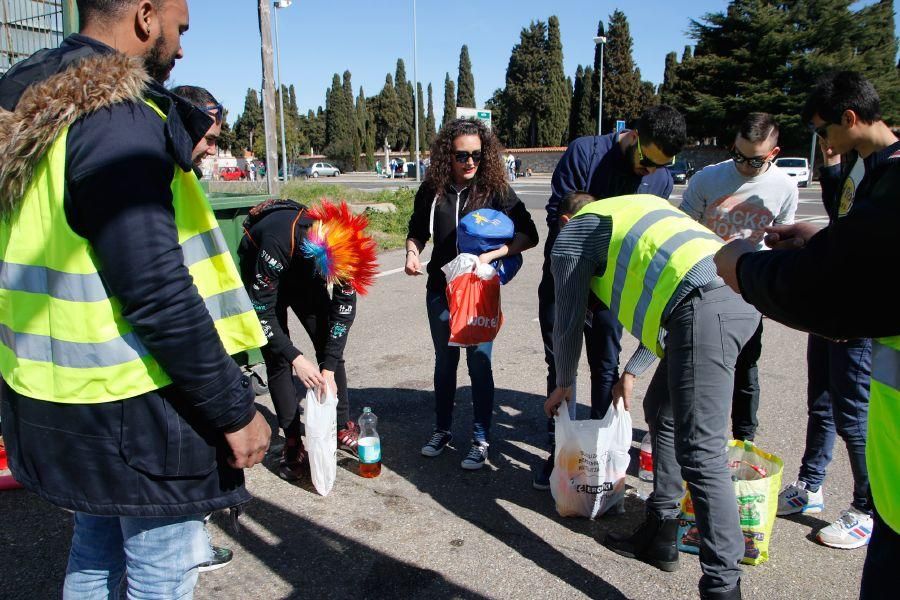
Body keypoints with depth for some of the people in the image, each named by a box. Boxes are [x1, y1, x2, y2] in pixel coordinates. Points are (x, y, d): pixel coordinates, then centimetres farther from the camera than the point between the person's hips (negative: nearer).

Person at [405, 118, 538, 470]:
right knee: (444, 362, 15)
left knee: (479, 364, 3)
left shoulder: (496, 190, -11)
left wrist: (490, 255, -22)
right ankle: (442, 430, 32)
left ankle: (481, 439, 18)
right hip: (441, 290, 3)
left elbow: (529, 235, -11)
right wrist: (412, 252, -10)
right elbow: (418, 231, 11)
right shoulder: (432, 190, -3)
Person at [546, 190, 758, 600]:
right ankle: (659, 537, 30)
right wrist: (632, 371, 43)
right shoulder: (636, 209, 36)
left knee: (700, 453, -8)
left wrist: (563, 385, 36)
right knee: (662, 410, 21)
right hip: (741, 296, 9)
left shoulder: (572, 235, 15)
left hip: (706, 308, -9)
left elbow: (568, 324, 19)